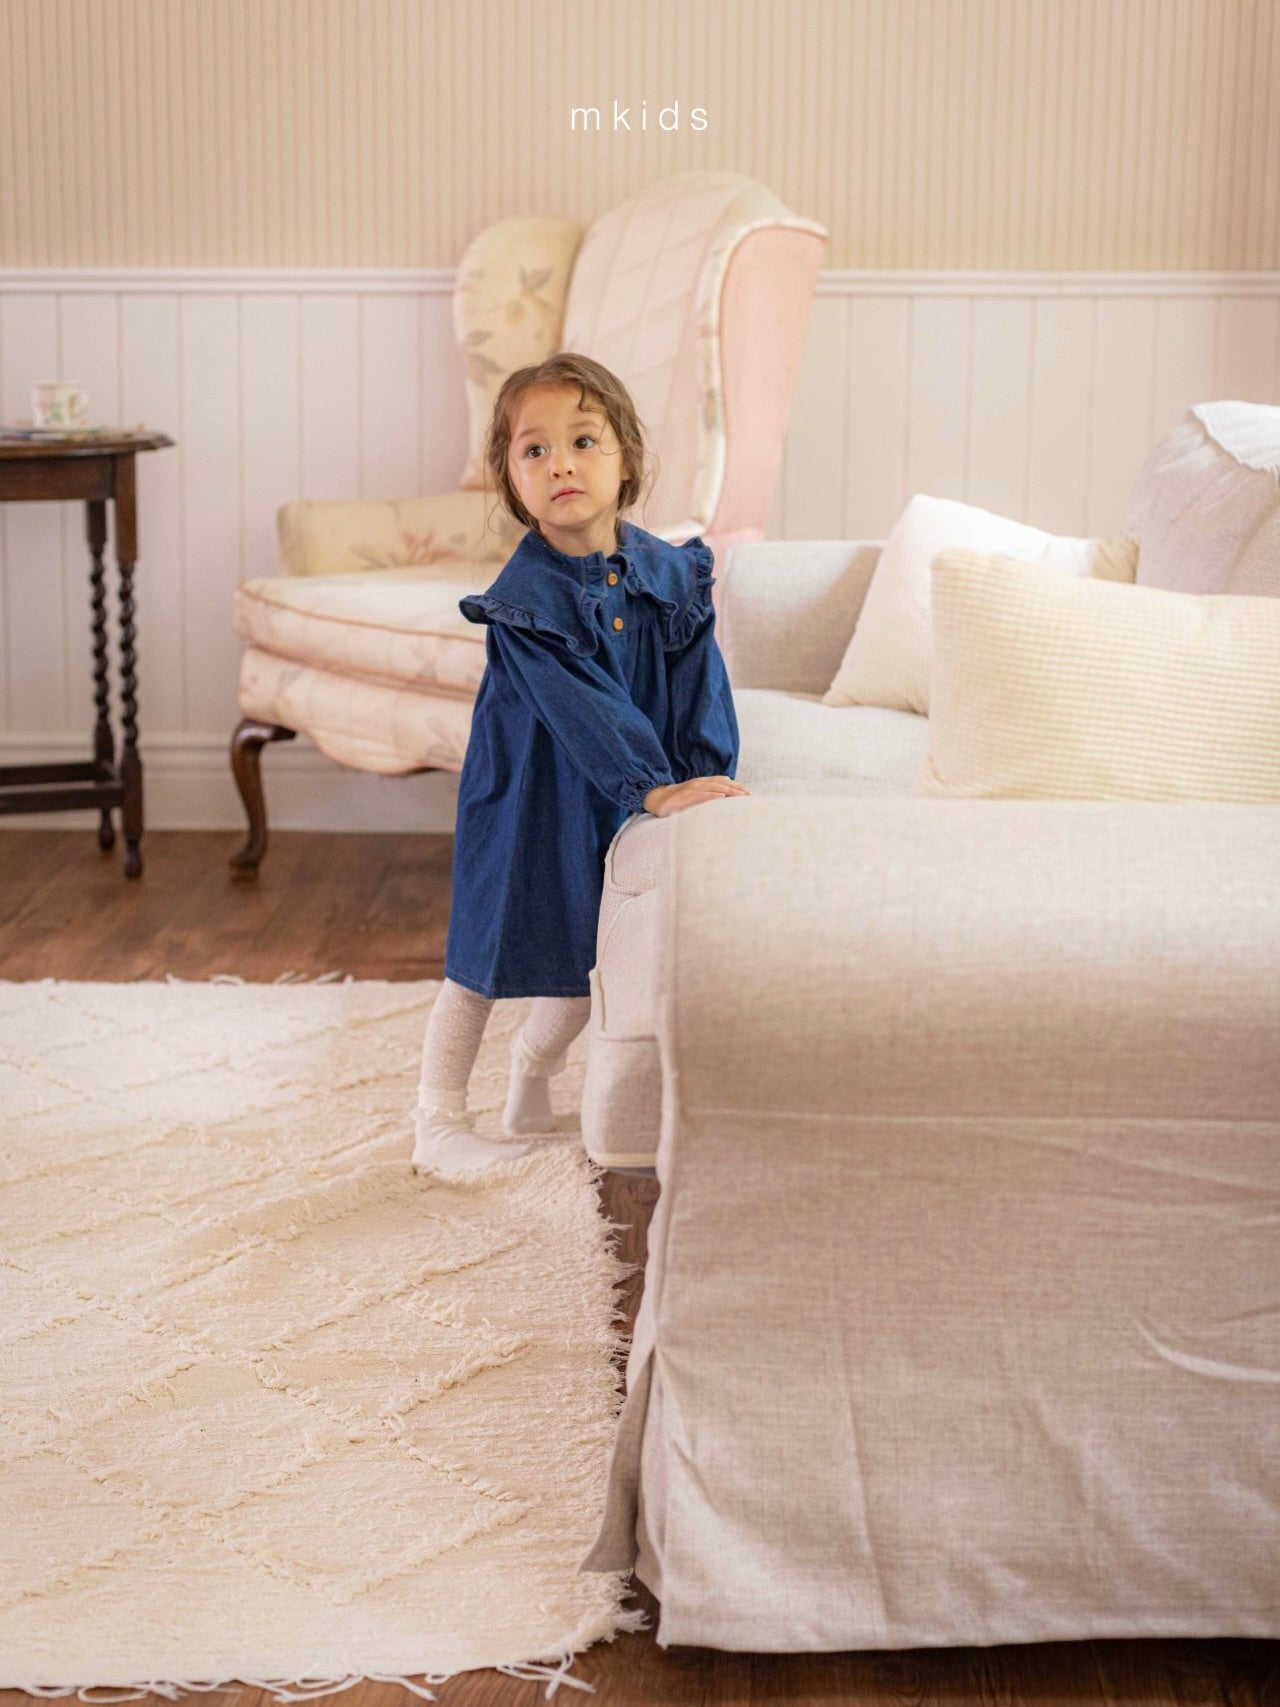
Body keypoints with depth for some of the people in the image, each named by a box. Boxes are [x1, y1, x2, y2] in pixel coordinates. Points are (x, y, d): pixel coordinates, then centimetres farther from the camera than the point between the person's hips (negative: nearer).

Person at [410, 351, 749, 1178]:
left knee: (591, 961, 16)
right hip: (529, 800, -5)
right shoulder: (523, 598, -21)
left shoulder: (670, 572, -5)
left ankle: (532, 1092, 41)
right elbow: (580, 708, -27)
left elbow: (701, 683, -4)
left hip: (618, 805, 5)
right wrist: (654, 789, -33)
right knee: (488, 958, 4)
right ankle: (439, 1123, 19)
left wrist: (706, 776, -16)